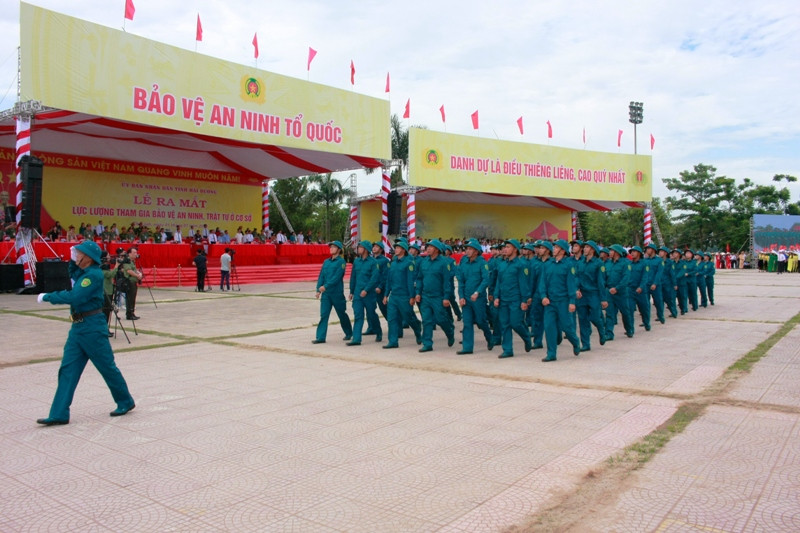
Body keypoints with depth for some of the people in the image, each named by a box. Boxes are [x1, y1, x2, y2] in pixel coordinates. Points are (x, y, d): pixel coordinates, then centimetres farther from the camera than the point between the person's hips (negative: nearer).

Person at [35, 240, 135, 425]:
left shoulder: (94, 274, -17)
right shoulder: (82, 272, 10)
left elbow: (75, 297, -25)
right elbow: (72, 276, 34)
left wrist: (47, 297, -15)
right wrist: (72, 261, 15)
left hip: (92, 327, -9)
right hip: (78, 327, 9)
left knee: (107, 367, 3)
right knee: (67, 369, 5)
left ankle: (126, 402, 20)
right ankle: (59, 414, 8)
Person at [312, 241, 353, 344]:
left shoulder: (341, 261, -8)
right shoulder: (326, 261, 11)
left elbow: (337, 276, -17)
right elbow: (321, 276, 11)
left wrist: (325, 286, -23)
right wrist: (318, 289, 2)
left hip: (337, 293, -5)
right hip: (326, 293, 5)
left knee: (342, 314, 9)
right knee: (323, 315, -2)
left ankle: (349, 333, 27)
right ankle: (321, 337, -1)